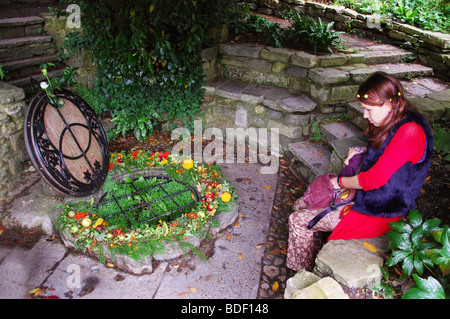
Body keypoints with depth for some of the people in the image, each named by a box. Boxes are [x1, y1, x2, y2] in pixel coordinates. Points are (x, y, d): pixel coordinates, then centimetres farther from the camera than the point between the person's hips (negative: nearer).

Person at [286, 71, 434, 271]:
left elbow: (375, 179, -28)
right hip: (366, 197, 10)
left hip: (377, 213, -10)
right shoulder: (393, 124, 3)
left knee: (298, 221, -8)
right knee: (301, 205, 10)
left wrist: (340, 182, -11)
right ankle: (317, 260, 22)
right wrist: (361, 152, 3)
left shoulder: (409, 132, -27)